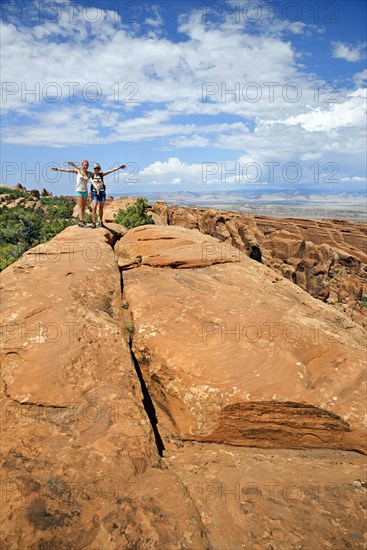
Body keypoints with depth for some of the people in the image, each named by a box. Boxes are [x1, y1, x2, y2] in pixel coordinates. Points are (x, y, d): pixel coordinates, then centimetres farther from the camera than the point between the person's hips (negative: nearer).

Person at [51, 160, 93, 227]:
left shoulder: (89, 174, 5)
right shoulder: (78, 171, 0)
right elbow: (66, 170, 2)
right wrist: (57, 169, 4)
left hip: (85, 191, 4)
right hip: (79, 191, -4)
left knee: (83, 207, 3)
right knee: (80, 206, -11)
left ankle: (80, 221, 9)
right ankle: (82, 221, -19)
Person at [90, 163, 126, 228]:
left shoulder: (101, 174, 4)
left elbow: (110, 171, -5)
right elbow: (92, 182, -16)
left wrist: (118, 167, -15)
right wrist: (96, 187, -36)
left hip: (102, 193, 2)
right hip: (94, 193, -1)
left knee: (101, 208, 7)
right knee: (94, 207, -14)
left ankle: (100, 222, 19)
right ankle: (93, 223, -12)